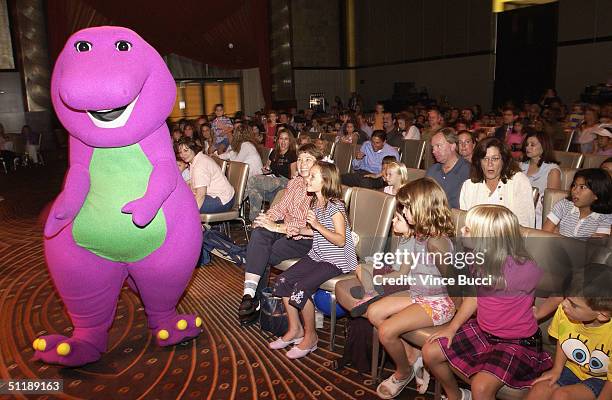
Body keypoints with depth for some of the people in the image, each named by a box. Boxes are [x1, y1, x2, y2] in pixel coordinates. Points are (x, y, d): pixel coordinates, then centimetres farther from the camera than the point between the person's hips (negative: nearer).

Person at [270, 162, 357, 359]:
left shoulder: (335, 206, -18)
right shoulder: (315, 202, 9)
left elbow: (340, 240, -21)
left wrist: (317, 225, -29)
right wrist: (299, 230, 5)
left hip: (336, 260, -9)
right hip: (317, 255, 9)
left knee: (301, 288, -24)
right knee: (282, 281, -5)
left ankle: (310, 335, -1)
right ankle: (295, 329, 10)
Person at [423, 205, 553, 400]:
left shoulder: (521, 269, -30)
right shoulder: (479, 259, -9)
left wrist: (534, 314, -2)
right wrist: (452, 327, 4)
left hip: (518, 342, -6)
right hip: (483, 330, 7)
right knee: (430, 352, 3)